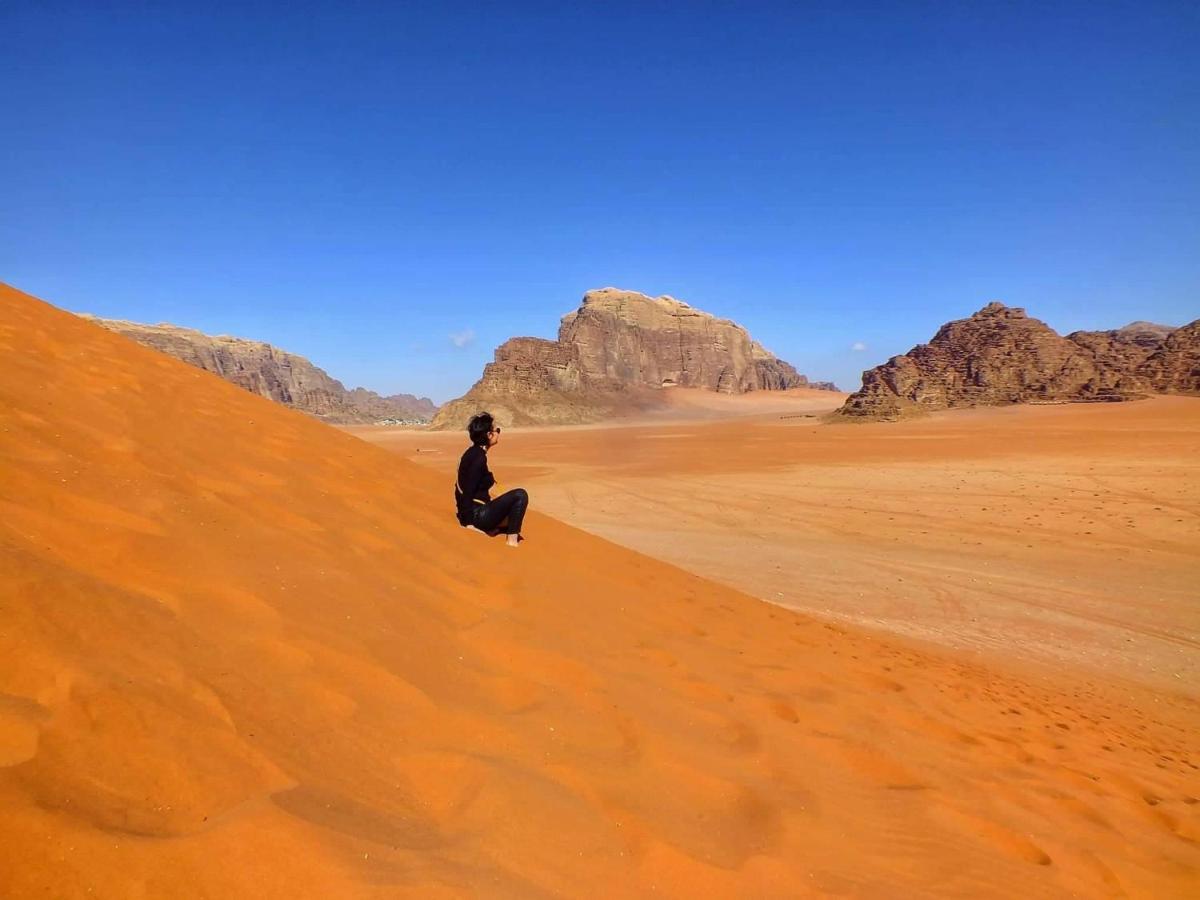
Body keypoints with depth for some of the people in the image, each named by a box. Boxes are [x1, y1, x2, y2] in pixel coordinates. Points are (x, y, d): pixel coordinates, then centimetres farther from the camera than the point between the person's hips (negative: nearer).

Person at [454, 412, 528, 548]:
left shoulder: (473, 452, 9)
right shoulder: (479, 457, -19)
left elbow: (464, 487, 17)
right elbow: (468, 492, -23)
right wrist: (469, 522, -20)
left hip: (476, 512, 10)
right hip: (476, 515, -10)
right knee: (520, 495, -14)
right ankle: (512, 540, -11)